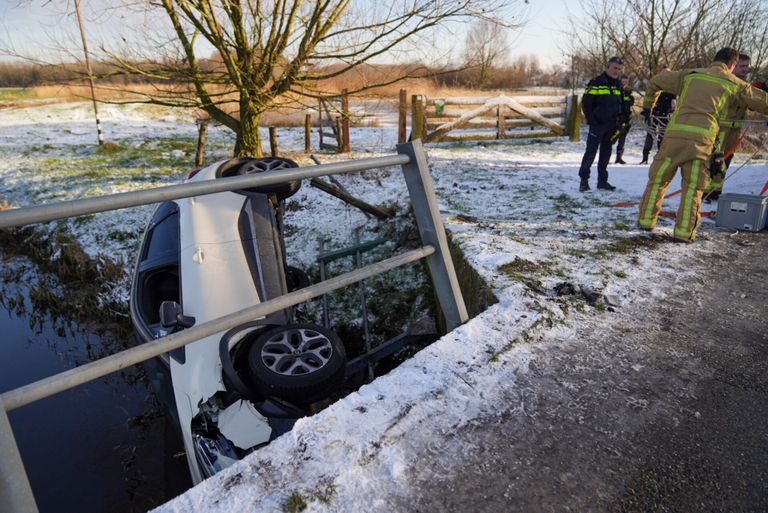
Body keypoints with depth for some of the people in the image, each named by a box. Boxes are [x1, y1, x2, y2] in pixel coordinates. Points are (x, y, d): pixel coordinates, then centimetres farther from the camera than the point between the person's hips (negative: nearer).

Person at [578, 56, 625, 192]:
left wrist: (618, 124, 8)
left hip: (611, 126, 6)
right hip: (597, 124, -6)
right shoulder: (596, 83, -7)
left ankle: (602, 180, 17)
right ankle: (584, 180, -2)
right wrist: (591, 121, -13)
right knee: (591, 152, -9)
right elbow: (586, 103, -10)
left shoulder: (619, 85, 13)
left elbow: (621, 106, 18)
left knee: (606, 153, 10)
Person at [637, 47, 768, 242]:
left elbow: (656, 81, 24)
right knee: (693, 188, 6)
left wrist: (648, 105, 37)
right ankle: (685, 232, 4)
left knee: (658, 178, 13)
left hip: (675, 134, 1)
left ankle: (646, 220, 16)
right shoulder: (734, 83, 16)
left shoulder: (690, 74, 18)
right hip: (702, 140, -1)